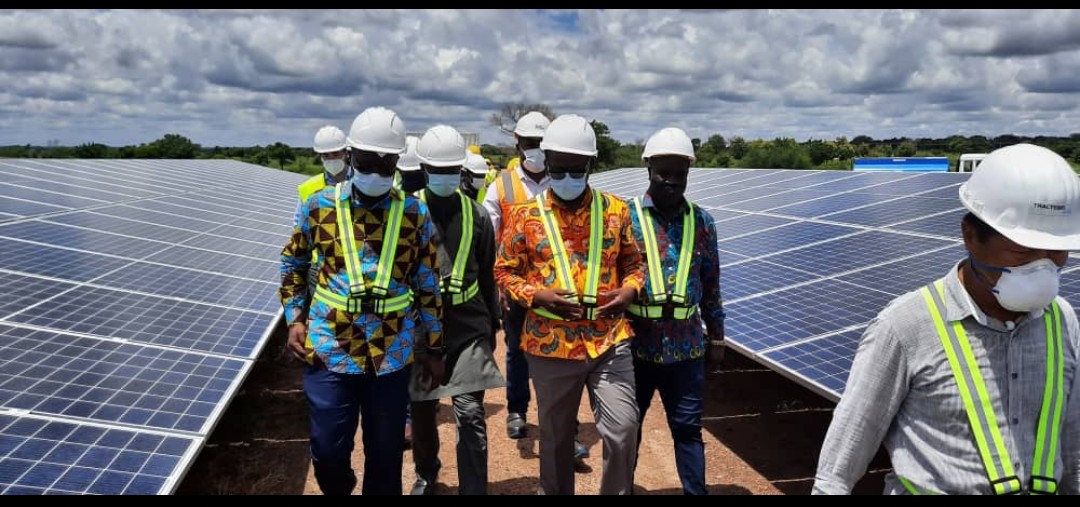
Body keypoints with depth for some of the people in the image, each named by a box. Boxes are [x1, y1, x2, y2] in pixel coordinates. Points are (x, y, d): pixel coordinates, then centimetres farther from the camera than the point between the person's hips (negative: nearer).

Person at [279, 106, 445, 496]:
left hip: (392, 354, 0)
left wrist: (433, 348, 6)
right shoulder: (320, 206, -2)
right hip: (328, 350, 0)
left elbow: (429, 285, 4)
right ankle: (339, 490, 39)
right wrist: (294, 318, 2)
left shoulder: (415, 214, -2)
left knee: (386, 453, 10)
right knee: (328, 452, 8)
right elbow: (292, 263, 13)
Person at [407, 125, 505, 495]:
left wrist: (492, 325, 12)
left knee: (470, 414, -7)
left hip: (468, 326, 0)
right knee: (422, 408, 15)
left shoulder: (476, 215, 3)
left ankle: (474, 490, 4)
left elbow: (487, 276, 10)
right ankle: (426, 473, 41)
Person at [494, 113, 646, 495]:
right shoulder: (525, 215, -2)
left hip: (609, 342, 1)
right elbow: (504, 272, 3)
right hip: (551, 347, 0)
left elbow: (634, 263, 13)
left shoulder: (616, 210, 3)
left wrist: (629, 291, -8)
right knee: (556, 437, 16)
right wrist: (538, 296, -14)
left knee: (623, 432, -3)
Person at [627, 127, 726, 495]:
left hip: (686, 345, 2)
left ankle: (695, 492, 26)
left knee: (688, 428, 11)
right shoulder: (625, 217, -5)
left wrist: (716, 337, 11)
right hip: (634, 343, -1)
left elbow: (711, 285, 9)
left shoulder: (702, 222, 4)